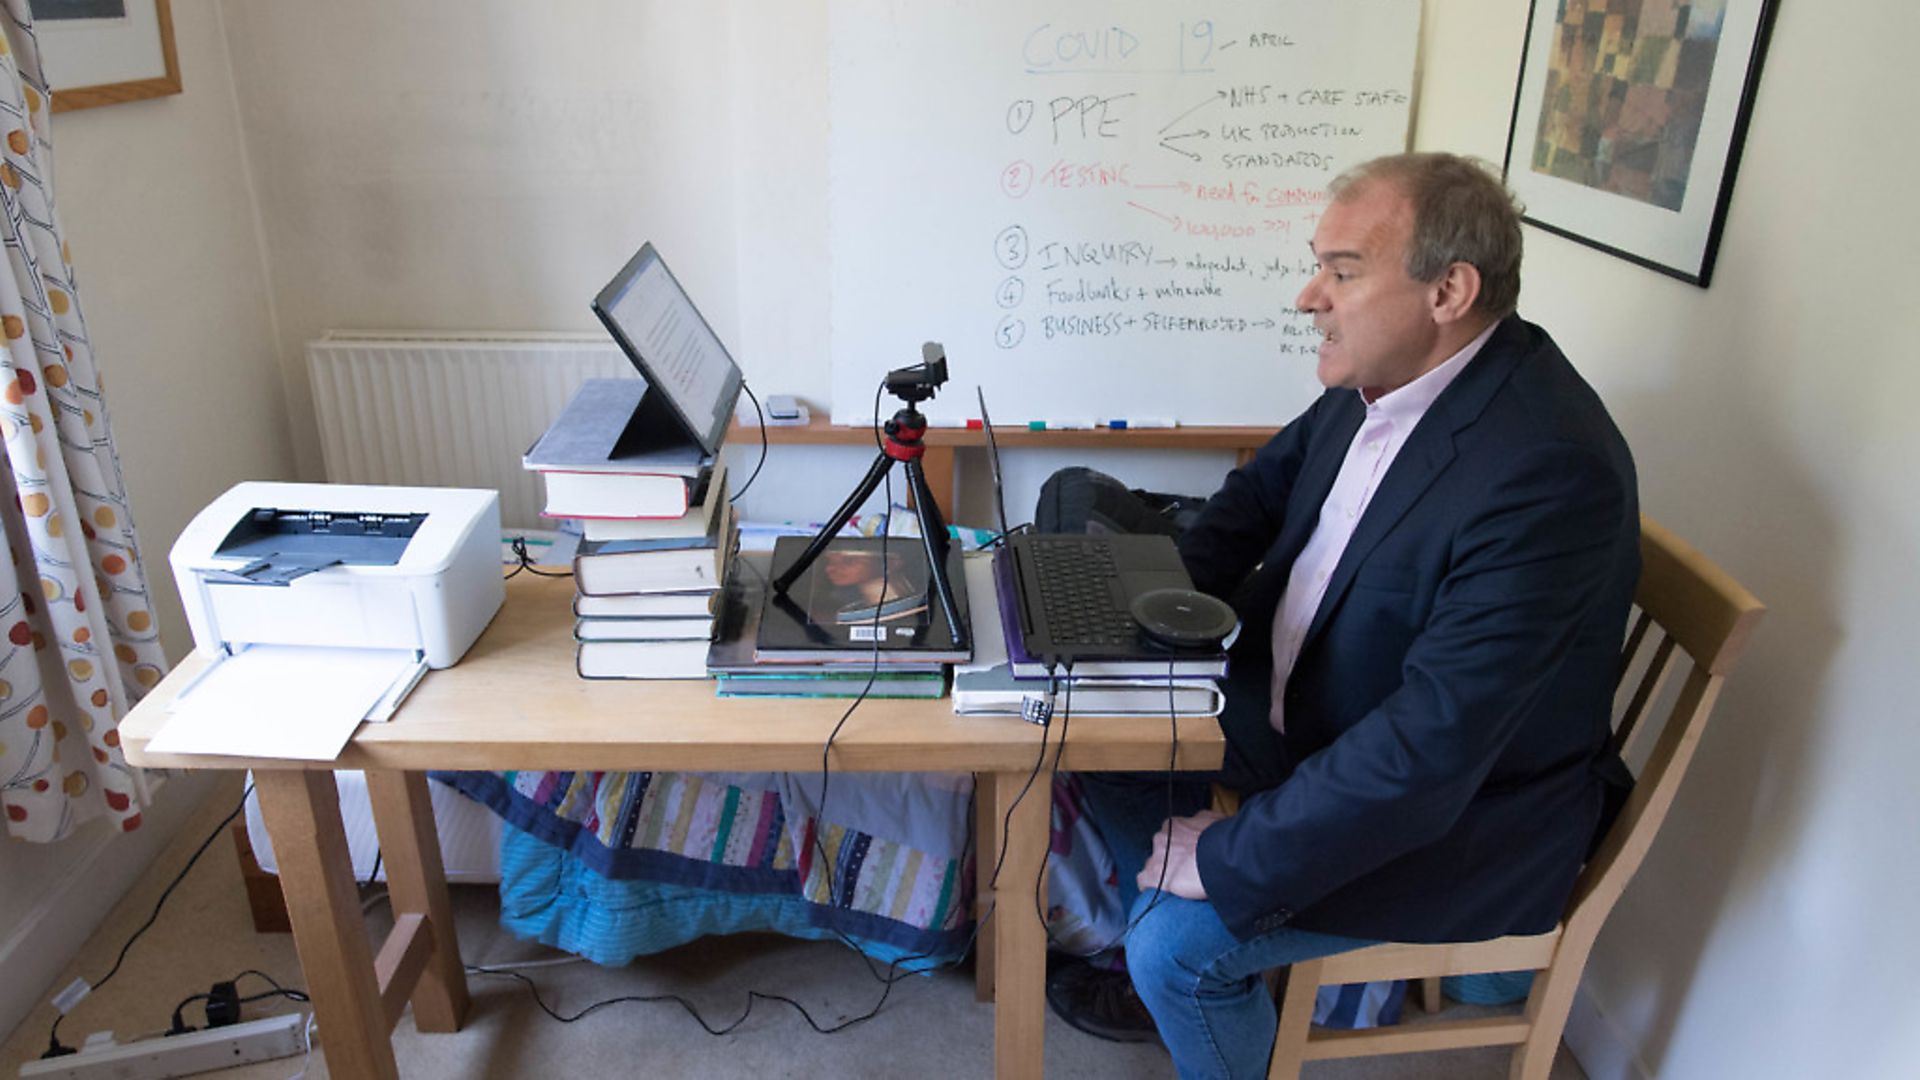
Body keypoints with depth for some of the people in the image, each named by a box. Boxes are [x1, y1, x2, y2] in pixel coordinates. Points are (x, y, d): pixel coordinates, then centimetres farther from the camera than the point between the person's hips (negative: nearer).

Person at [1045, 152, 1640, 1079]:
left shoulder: (1549, 472, -33)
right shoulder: (1378, 379, -7)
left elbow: (1429, 753, -34)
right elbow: (1263, 491, 11)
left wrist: (1230, 856, -26)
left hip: (1464, 814, -8)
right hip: (1309, 709, 8)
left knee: (1180, 939, -17)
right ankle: (1162, 985, 32)